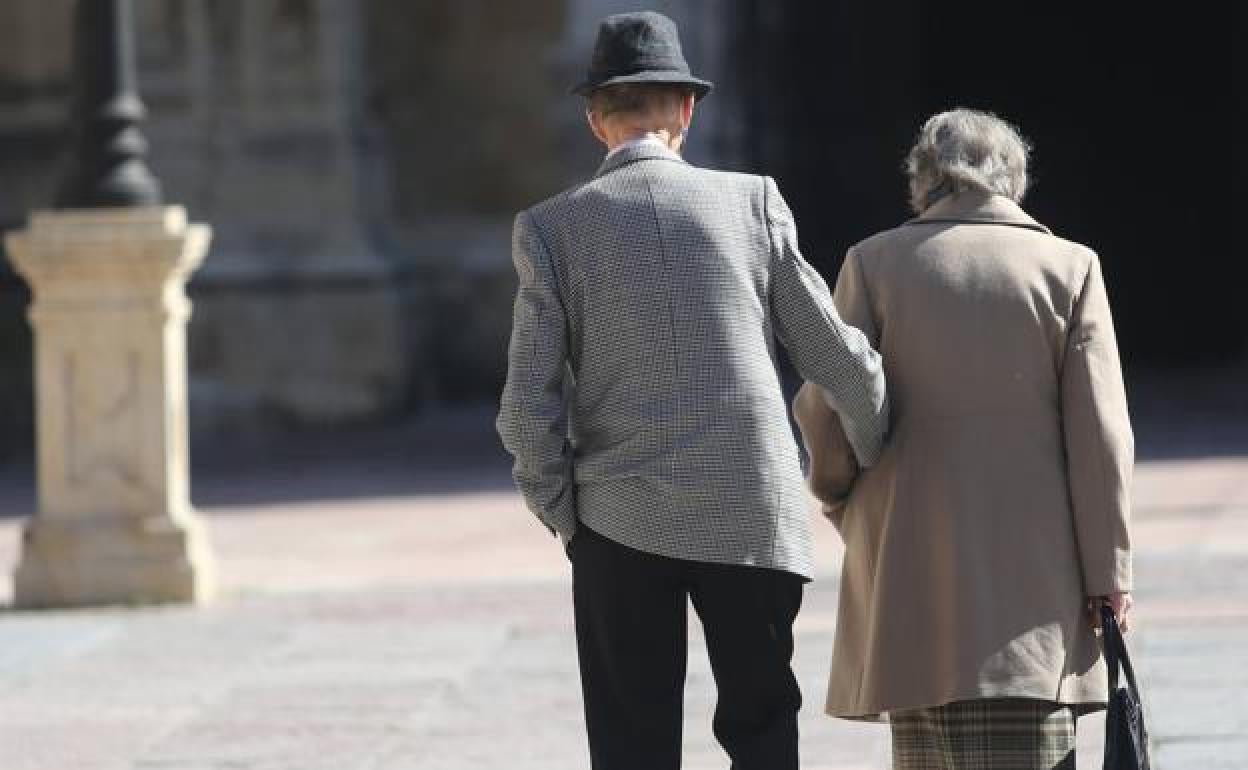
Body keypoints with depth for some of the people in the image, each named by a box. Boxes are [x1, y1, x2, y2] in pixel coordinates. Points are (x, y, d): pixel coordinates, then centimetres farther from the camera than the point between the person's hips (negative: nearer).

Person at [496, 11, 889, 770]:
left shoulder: (552, 228, -1)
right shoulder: (751, 202, 1)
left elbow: (529, 410, -6)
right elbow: (842, 360, 4)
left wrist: (564, 514, 9)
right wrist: (882, 465, 21)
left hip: (623, 523, 0)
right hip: (757, 514, 1)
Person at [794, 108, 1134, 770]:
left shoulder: (875, 261, 3)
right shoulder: (1070, 268, 1)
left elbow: (825, 409, -1)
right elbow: (1098, 433, -3)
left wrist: (837, 493, 18)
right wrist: (1108, 576, 1)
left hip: (910, 562, 1)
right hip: (1033, 567, -1)